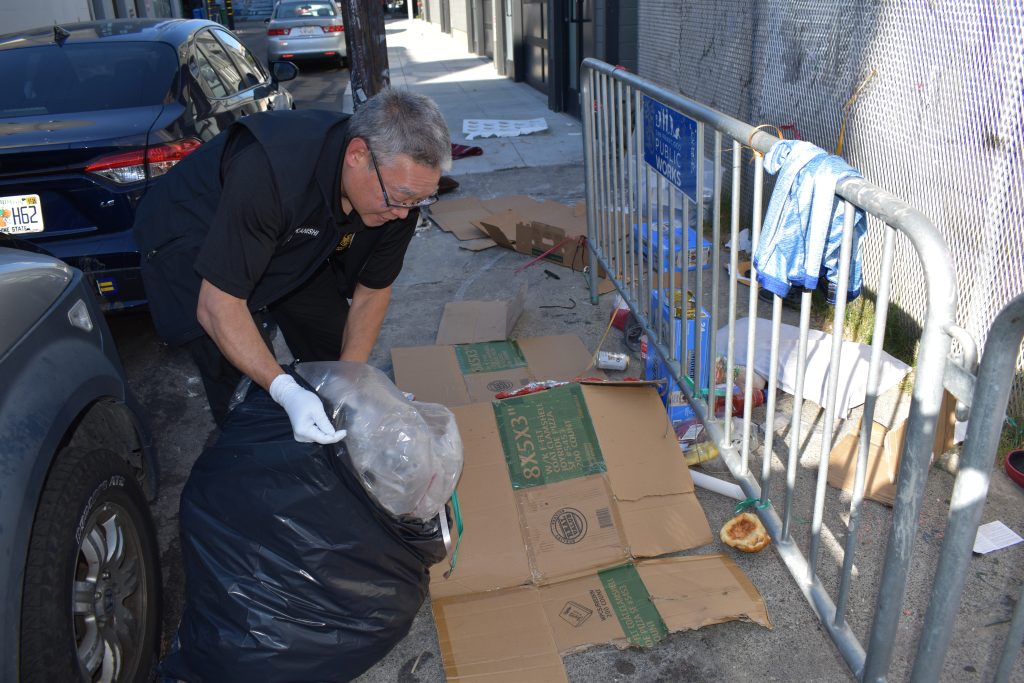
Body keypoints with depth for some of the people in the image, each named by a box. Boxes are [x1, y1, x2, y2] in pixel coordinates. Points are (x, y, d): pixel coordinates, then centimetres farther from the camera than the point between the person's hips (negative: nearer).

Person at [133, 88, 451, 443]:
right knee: (246, 389, -18)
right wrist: (284, 390, -46)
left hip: (291, 242, 6)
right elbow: (217, 306, -36)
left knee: (337, 352, 5)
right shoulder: (268, 171, -43)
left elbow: (372, 290, -9)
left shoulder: (400, 183, -24)